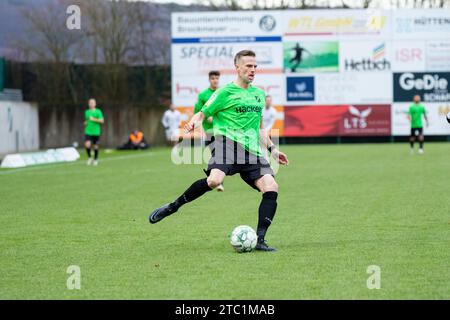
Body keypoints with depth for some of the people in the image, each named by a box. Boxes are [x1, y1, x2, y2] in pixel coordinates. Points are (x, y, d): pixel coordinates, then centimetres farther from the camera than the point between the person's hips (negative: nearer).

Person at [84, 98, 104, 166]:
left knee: (95, 146, 5)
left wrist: (94, 119, -20)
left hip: (96, 132, -2)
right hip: (88, 132, 2)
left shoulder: (98, 111, -3)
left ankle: (95, 159, 27)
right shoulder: (87, 112, 10)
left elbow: (102, 121, -11)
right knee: (87, 145, -18)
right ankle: (89, 157, 4)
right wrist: (86, 123, 4)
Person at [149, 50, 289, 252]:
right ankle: (172, 207, -14)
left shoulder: (259, 94, 22)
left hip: (252, 150, 6)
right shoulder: (225, 92, 4)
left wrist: (272, 148, 25)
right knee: (214, 180, -33)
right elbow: (202, 114, 3)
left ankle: (259, 240, -10)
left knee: (271, 188, -15)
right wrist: (193, 123, -20)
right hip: (228, 142, -6)